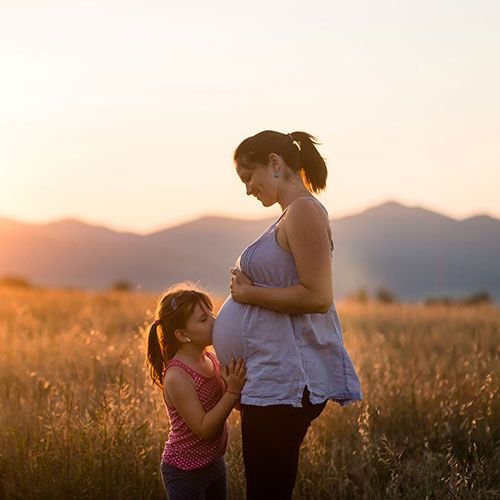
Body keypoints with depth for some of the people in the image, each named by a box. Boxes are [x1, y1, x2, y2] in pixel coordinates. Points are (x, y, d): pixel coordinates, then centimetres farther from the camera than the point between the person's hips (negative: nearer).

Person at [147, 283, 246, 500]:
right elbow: (203, 428, -25)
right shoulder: (177, 376, -24)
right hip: (185, 471, -8)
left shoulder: (210, 359, -3)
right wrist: (233, 391, -30)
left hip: (214, 462, 8)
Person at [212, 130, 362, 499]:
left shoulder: (304, 211, -12)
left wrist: (249, 293, -12)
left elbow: (318, 296, -20)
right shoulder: (293, 215, 19)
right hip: (276, 376, 11)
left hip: (283, 381, -11)